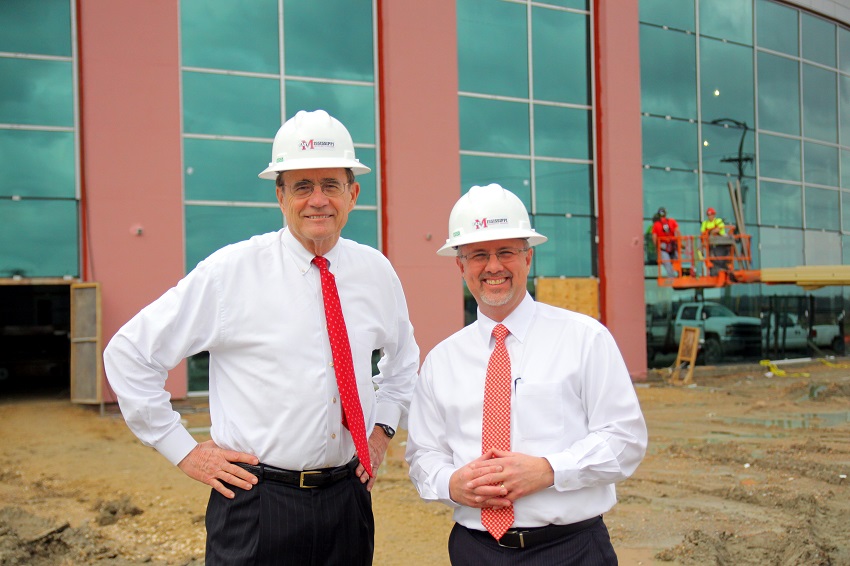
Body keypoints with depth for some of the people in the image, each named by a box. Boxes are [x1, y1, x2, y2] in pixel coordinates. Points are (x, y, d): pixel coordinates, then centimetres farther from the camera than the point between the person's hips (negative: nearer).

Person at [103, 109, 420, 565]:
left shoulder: (377, 272, 3)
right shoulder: (229, 271, -9)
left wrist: (383, 428, 11)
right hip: (257, 501, -3)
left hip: (348, 496, 4)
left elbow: (403, 357, 23)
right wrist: (183, 450, -4)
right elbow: (128, 353, -4)